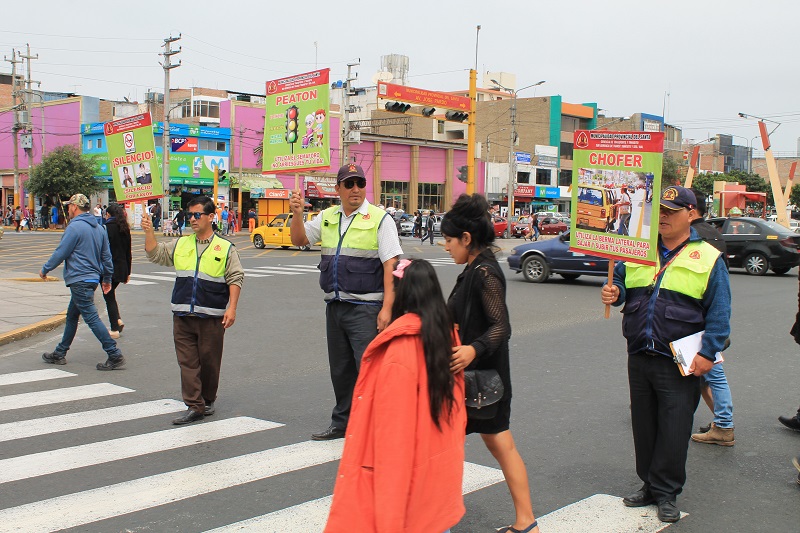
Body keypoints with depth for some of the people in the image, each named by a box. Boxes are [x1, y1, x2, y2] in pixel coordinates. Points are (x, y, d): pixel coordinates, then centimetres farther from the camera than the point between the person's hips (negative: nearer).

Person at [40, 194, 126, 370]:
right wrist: (107, 278, 22)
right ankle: (59, 354, 29)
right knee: (71, 316, 19)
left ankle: (115, 356, -14)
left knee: (91, 318, -10)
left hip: (79, 280, -9)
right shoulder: (99, 228, 11)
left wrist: (45, 269, 3)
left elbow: (60, 253, -11)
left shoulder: (74, 227, -14)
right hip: (93, 277, 9)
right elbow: (106, 256, 15)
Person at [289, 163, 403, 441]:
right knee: (340, 369, 15)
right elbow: (299, 240, 17)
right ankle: (342, 423, 29)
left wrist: (387, 308, -18)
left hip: (365, 308, -6)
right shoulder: (327, 217, 12)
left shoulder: (379, 219, -6)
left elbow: (391, 265, -11)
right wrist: (297, 214, -3)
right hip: (335, 306, 6)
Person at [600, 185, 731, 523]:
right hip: (639, 357, 4)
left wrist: (708, 353, -12)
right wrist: (614, 293, -6)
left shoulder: (708, 258, -1)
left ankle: (666, 493, 16)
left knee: (673, 431, 2)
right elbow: (621, 281, 18)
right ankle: (649, 485, 27)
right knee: (643, 425, 13)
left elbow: (719, 314, -3)